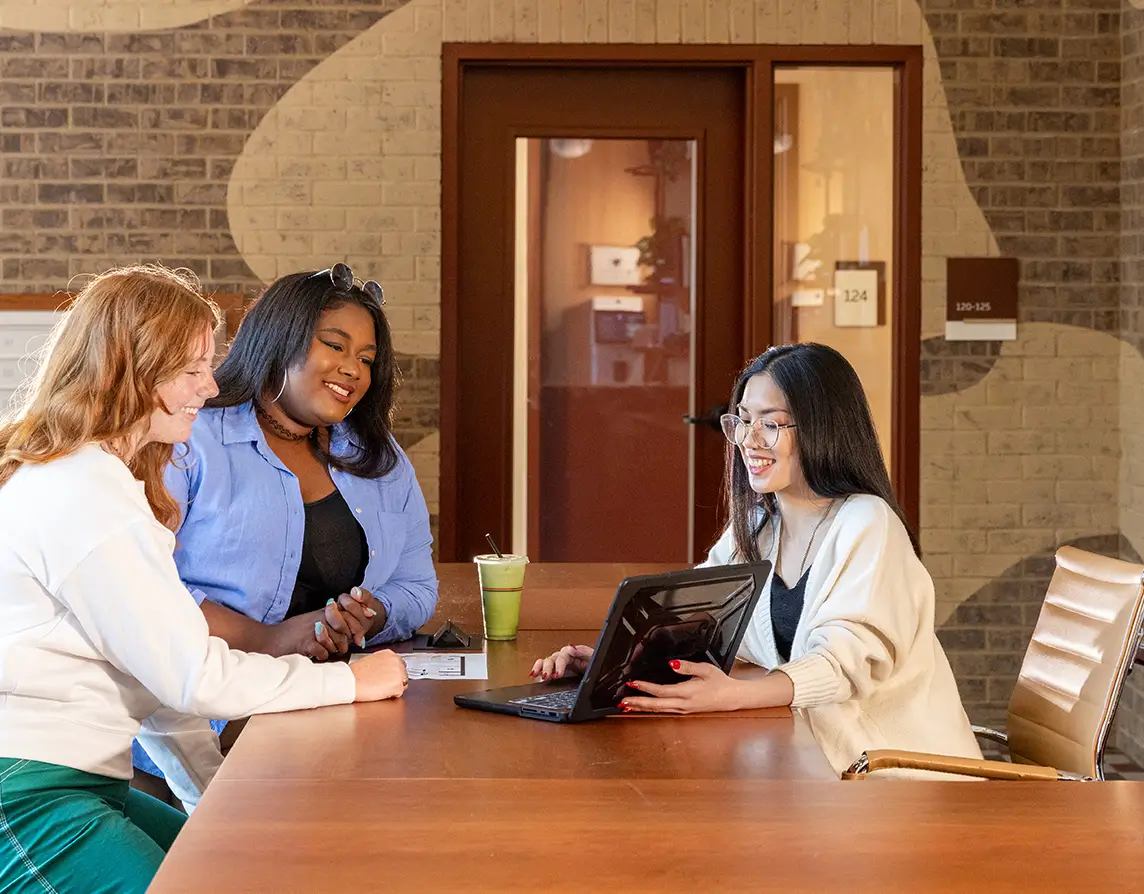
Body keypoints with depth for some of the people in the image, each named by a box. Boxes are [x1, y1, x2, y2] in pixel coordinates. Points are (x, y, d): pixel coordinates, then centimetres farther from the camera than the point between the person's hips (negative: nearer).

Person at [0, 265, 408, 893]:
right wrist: (351, 681, -8)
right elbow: (194, 676, -18)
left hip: (83, 782, 11)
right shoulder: (87, 497, -18)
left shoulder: (95, 478, 17)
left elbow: (152, 670, 16)